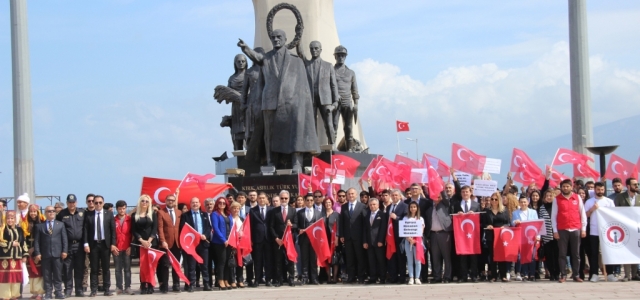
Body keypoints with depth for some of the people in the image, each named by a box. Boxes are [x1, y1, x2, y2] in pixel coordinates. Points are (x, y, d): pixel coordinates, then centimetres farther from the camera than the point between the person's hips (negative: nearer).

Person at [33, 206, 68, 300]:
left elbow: (64, 239, 7)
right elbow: (36, 241, 3)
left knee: (58, 275, 3)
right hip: (45, 254, -1)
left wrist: (64, 251, -3)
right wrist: (37, 253, -6)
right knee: (47, 276, 2)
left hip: (57, 254, 1)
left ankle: (58, 292, 7)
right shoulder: (39, 226, 7)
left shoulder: (60, 224, 11)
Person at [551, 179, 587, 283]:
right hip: (562, 230, -1)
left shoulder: (577, 198, 7)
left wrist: (583, 229, 5)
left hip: (576, 229, 1)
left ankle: (576, 275, 8)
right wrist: (555, 231, -1)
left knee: (576, 254, 4)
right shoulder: (557, 199, 5)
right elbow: (553, 216, 5)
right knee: (562, 254, -1)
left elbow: (582, 214, 10)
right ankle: (563, 275, 1)